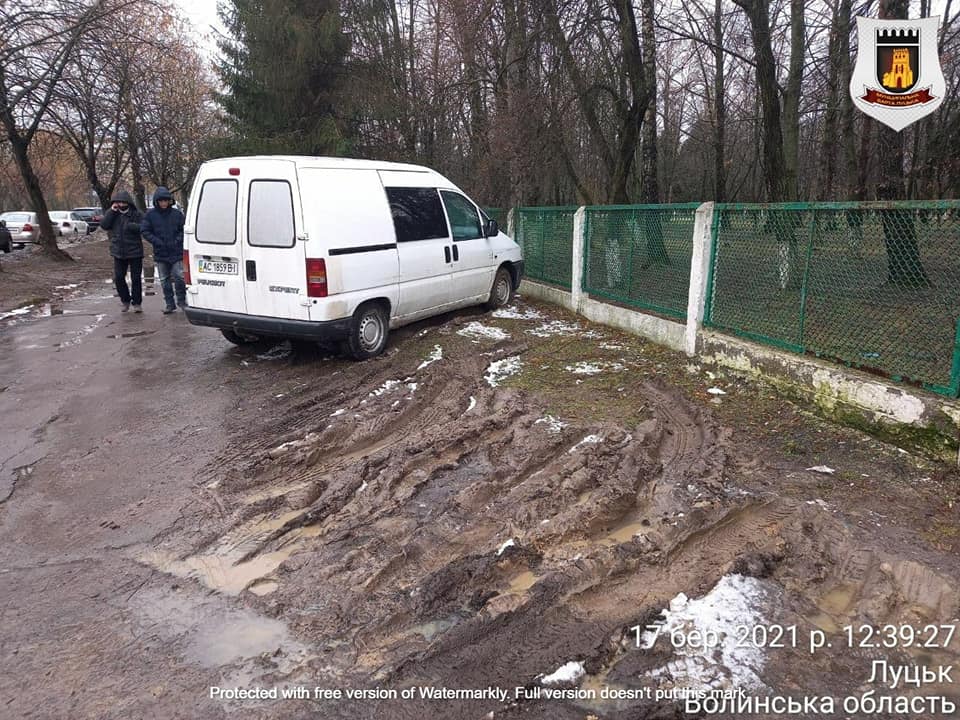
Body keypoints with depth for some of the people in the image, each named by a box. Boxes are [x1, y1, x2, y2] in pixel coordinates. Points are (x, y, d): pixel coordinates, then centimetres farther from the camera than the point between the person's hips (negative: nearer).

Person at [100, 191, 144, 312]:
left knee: (136, 278, 2)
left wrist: (129, 226, -27)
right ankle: (126, 300, 21)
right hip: (118, 252, 4)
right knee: (118, 278, 5)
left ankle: (137, 303, 13)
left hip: (134, 252, -3)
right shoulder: (112, 213, 7)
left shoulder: (136, 214, -4)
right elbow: (103, 225, -7)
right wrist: (112, 211, -11)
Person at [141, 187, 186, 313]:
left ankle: (181, 300, 15)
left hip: (176, 252, -2)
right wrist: (157, 242, -11)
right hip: (160, 253, 2)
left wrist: (178, 240, -10)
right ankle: (170, 304, 18)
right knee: (164, 280, 9)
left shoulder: (177, 214, -1)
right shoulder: (150, 214, -1)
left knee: (179, 277, -4)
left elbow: (183, 229, 5)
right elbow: (145, 231, 0)